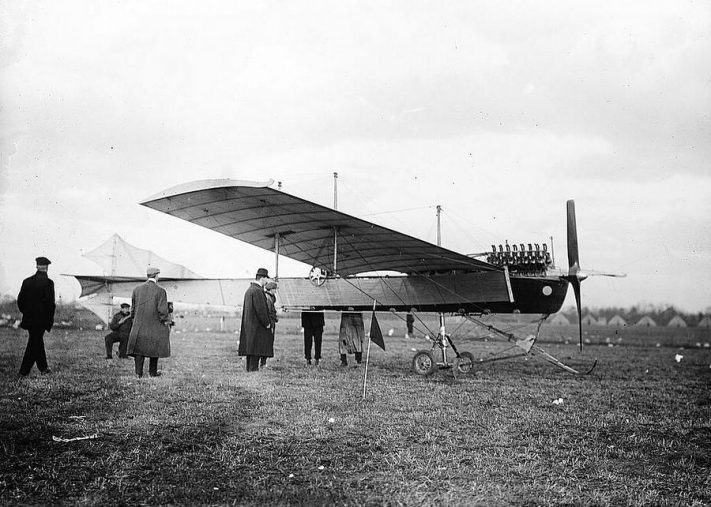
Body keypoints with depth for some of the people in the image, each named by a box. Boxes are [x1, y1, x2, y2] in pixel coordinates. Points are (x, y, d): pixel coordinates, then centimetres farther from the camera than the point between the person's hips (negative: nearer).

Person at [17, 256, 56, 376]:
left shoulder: (27, 281, 3)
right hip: (41, 320, -6)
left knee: (38, 341, 17)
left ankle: (43, 368, 27)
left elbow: (20, 300, 7)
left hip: (29, 319, 6)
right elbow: (50, 303, -16)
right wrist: (50, 320, -6)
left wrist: (26, 313, 18)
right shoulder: (48, 282, -14)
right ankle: (24, 371, 3)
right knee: (35, 344, 1)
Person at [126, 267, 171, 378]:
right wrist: (167, 323, -2)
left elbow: (133, 308, 9)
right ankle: (153, 372, 16)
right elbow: (163, 310, -14)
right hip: (155, 325, -3)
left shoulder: (137, 289, 3)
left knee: (139, 347, 7)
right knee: (155, 347, 10)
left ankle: (139, 373, 2)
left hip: (139, 325, 3)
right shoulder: (160, 291, -11)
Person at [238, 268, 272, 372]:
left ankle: (249, 369, 17)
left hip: (248, 324, 10)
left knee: (250, 348, 12)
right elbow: (260, 309, -21)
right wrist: (267, 323, -13)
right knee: (256, 349, -7)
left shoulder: (249, 290, 15)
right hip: (257, 325, -10)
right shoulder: (257, 291, -16)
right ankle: (253, 369, -6)